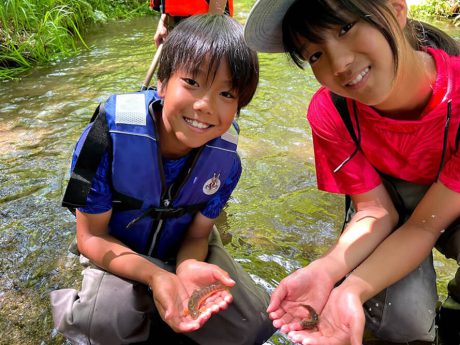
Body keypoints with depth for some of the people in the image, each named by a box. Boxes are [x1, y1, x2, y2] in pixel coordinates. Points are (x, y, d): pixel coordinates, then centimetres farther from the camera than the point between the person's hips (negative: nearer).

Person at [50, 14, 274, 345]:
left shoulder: (226, 158, -20)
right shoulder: (112, 133, -30)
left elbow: (197, 235, -9)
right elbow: (91, 236, -20)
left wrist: (188, 268, -35)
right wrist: (155, 276, -38)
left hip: (181, 251, 4)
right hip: (118, 252, -3)